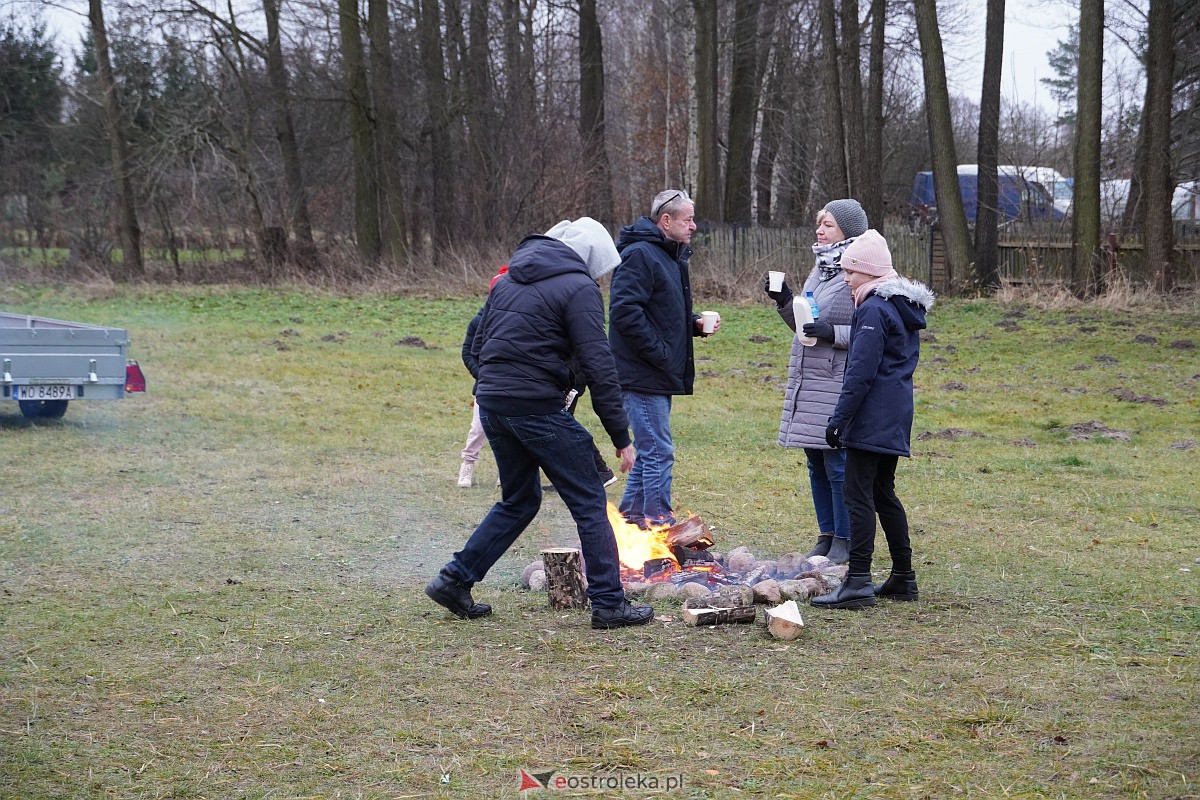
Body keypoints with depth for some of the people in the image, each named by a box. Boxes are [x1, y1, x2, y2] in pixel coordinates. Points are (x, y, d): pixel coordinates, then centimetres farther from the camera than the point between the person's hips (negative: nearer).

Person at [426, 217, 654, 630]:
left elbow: (479, 345, 19)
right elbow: (599, 368, -12)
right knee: (589, 502, 3)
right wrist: (622, 437, -10)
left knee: (519, 501, 22)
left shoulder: (507, 281, 17)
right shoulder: (577, 288, -6)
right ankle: (609, 603, 3)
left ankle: (454, 580, 19)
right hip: (538, 408, -7)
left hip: (491, 405, 7)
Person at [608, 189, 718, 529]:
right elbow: (625, 311, -24)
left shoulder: (671, 257, 18)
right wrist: (660, 355, -22)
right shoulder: (639, 255, -15)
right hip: (642, 374, -10)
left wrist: (696, 323, 8)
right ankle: (659, 525, -6)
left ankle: (630, 515, 26)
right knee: (658, 452, -9)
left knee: (651, 450, 16)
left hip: (662, 376, 10)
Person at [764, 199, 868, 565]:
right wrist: (785, 302, 7)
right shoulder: (820, 268, 15)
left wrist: (834, 333, -24)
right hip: (808, 381, 9)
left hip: (839, 384, -9)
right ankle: (827, 536, 22)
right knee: (816, 463, 13)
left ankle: (845, 542, 5)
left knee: (838, 464, -4)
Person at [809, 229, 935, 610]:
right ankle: (903, 577, 21)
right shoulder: (905, 307, 15)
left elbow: (861, 371, -20)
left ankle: (858, 581, -11)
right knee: (883, 493, 16)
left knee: (858, 495, -9)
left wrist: (839, 417, -18)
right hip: (895, 418, 10)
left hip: (871, 418, -10)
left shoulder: (874, 309, -15)